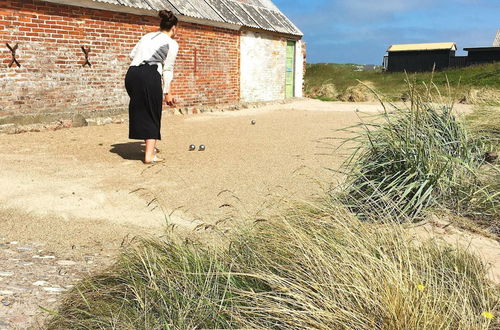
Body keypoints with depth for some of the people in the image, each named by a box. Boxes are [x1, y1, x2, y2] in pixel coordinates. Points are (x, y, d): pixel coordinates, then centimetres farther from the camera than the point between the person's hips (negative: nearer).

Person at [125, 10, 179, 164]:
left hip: (131, 73, 6)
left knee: (140, 112, 19)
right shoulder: (172, 44, 8)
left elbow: (132, 55, 17)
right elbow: (167, 69, 4)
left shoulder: (148, 36, 23)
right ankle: (149, 155, 0)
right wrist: (167, 93, 7)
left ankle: (150, 147, 31)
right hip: (150, 76, -6)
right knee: (152, 115, 4)